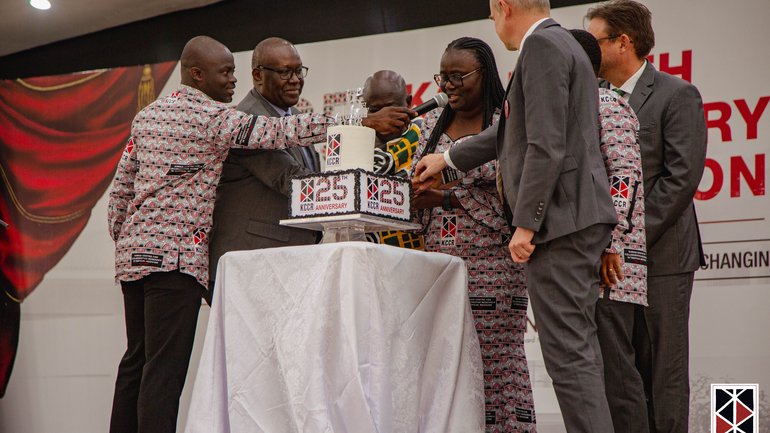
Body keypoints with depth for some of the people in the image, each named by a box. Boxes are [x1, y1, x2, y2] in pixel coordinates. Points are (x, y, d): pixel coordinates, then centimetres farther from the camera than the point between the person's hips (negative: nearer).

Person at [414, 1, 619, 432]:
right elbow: (515, 130, 31)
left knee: (569, 352, -10)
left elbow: (546, 146, -19)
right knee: (579, 347, 11)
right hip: (580, 220, 10)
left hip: (560, 219, -10)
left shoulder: (542, 45, -10)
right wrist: (447, 159, 38)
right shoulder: (563, 44, 22)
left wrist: (525, 223, -17)